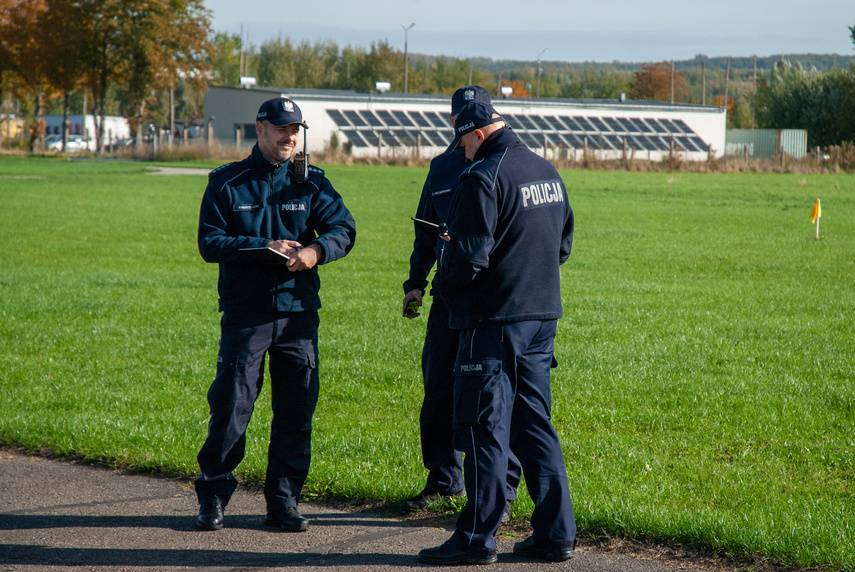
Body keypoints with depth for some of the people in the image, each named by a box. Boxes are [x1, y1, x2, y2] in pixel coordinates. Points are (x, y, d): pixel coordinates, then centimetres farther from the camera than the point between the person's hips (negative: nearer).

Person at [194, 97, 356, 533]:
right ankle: (212, 497, 7)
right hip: (245, 312, -3)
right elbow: (209, 242, -3)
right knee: (231, 406, -5)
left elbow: (343, 229, 1)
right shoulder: (227, 184, 3)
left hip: (298, 311, 3)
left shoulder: (311, 183, 9)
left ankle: (284, 502, 14)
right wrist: (262, 247, -16)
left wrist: (316, 250, -20)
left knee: (296, 410, 4)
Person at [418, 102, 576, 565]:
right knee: (534, 424, 13)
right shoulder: (549, 174, 12)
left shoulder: (483, 179, -15)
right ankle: (556, 533, 12)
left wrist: (443, 286, -1)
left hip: (494, 319, -8)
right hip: (543, 317, 8)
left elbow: (468, 256, -19)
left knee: (483, 427, -3)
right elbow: (563, 243, 21)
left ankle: (477, 538, -1)